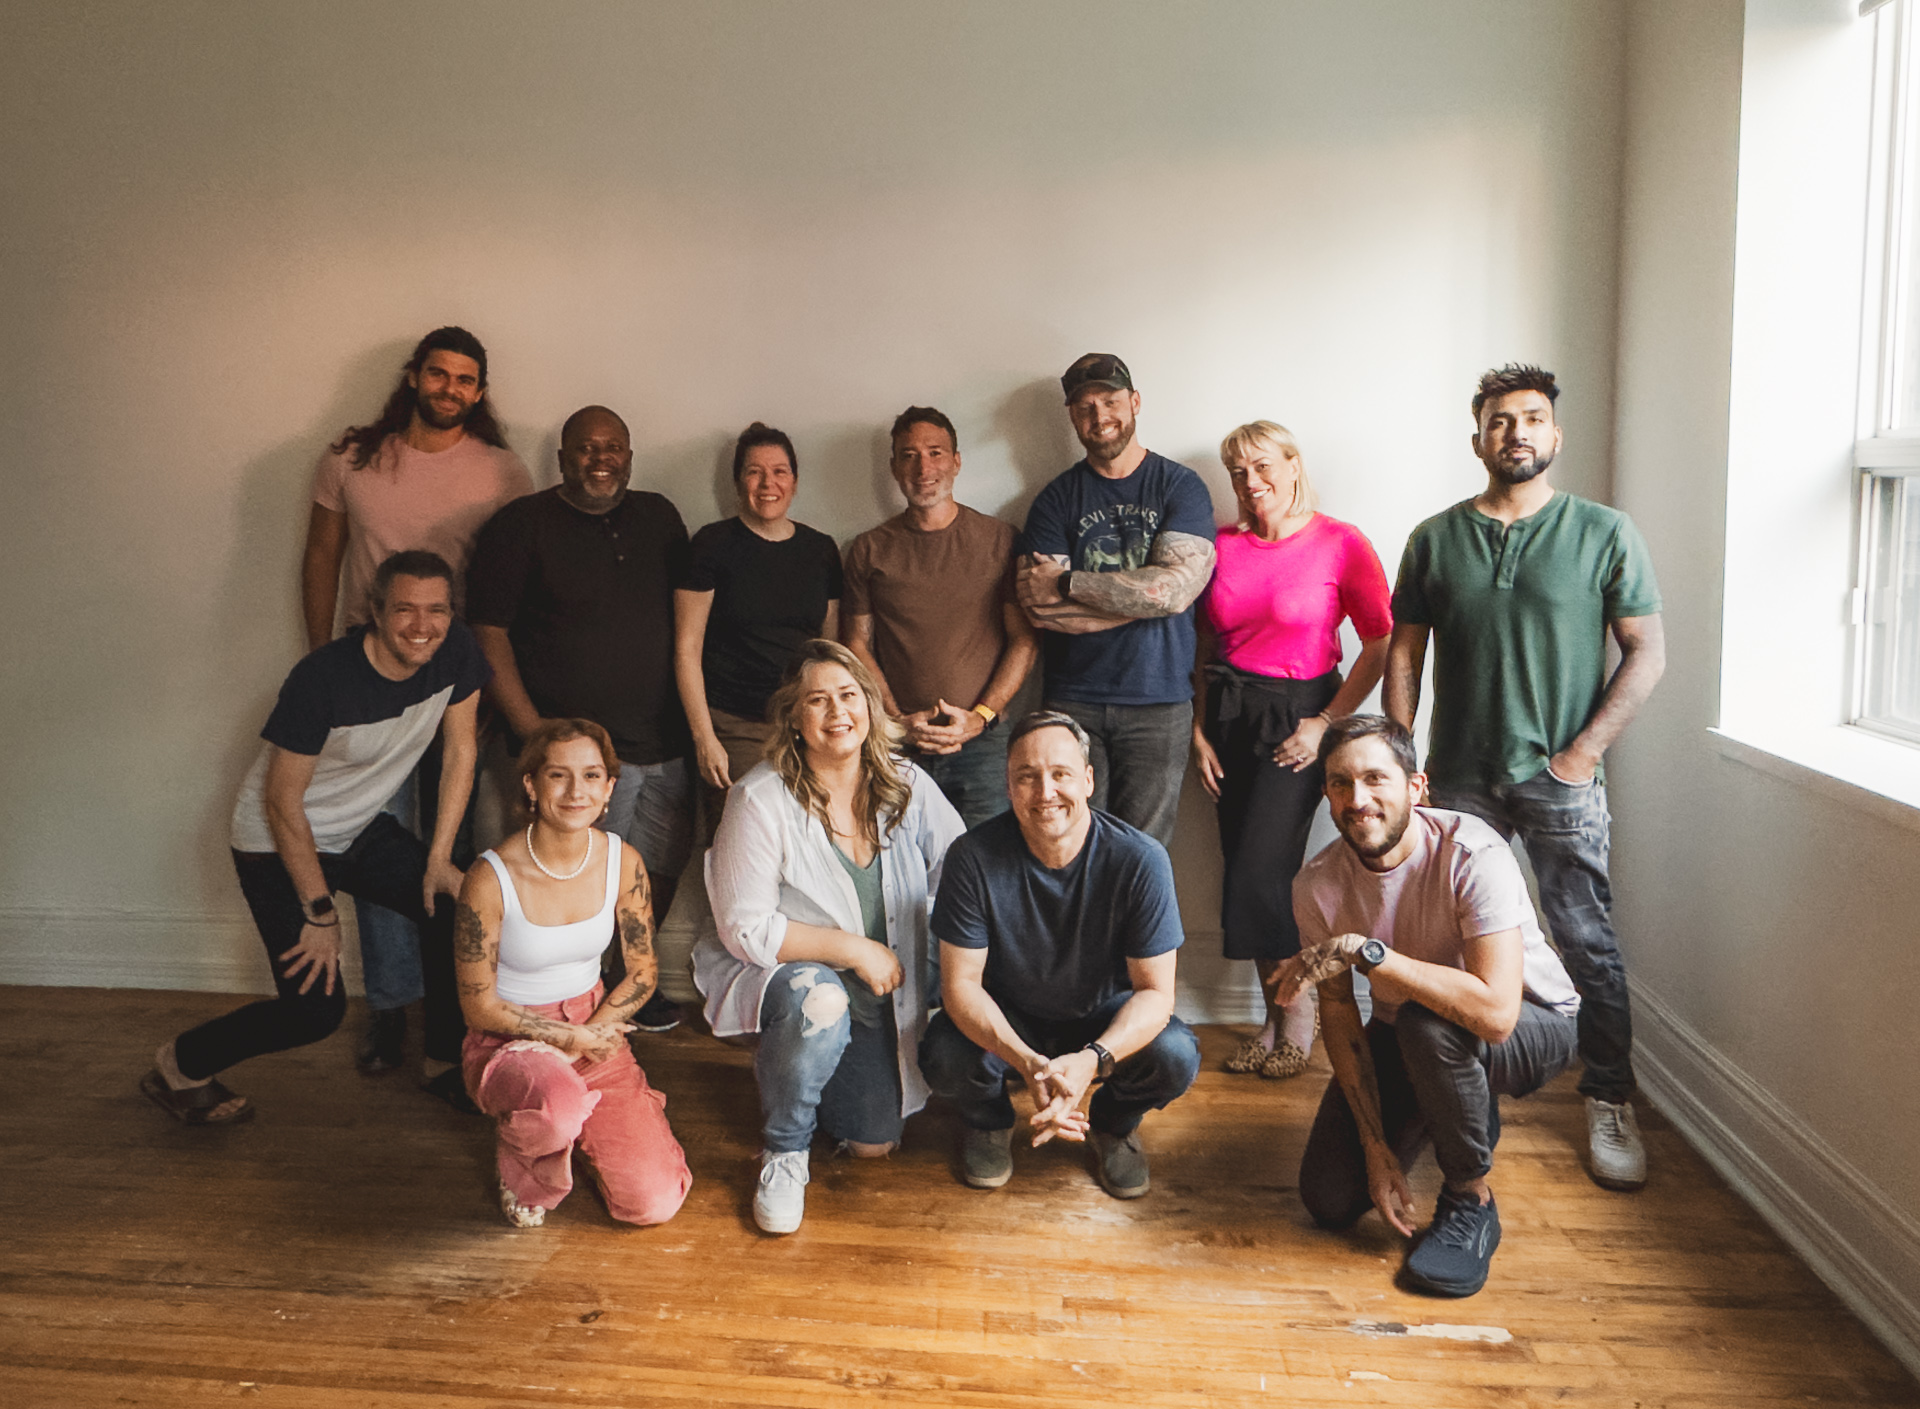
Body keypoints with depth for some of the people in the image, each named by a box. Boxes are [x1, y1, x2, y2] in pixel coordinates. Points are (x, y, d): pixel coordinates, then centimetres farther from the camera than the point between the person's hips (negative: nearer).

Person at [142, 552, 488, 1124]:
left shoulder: (456, 652, -16)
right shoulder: (324, 678, -31)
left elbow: (460, 749, -3)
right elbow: (283, 797, -23)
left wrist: (440, 857, -5)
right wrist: (320, 912, -20)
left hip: (361, 828, 6)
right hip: (277, 841, -6)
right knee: (316, 1009, -11)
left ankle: (445, 1061, 14)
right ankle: (178, 1067, 16)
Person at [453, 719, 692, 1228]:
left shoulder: (623, 862, -8)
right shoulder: (490, 879, -20)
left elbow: (643, 972, 2)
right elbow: (479, 1007, -11)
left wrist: (591, 1034, -12)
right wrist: (569, 1037, -15)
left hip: (594, 1026, 4)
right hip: (508, 1040, -4)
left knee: (655, 1203, -8)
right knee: (557, 1099, -41)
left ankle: (575, 1122, 22)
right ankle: (519, 1155, -2)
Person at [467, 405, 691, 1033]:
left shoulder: (659, 517, 12)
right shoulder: (521, 525, -4)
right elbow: (488, 634, -7)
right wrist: (531, 728, -14)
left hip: (663, 744, 6)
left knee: (661, 871, 14)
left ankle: (630, 977, 35)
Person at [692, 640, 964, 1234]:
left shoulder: (908, 787, -6)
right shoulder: (760, 799, -17)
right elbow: (744, 928, -18)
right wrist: (853, 949, -22)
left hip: (880, 995, 4)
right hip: (783, 974, -4)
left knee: (873, 1143, -1)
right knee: (819, 999, -38)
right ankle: (783, 1151, -11)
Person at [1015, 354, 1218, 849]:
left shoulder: (1180, 487, 4)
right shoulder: (1055, 500, 8)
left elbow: (1177, 587, -12)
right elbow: (1039, 608, -5)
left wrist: (1068, 584, -9)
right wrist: (1143, 595, -10)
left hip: (1159, 702, -1)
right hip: (1074, 704, 1)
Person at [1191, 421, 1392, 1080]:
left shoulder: (1342, 544, -7)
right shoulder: (1222, 546, 6)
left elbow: (1381, 645, -6)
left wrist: (1326, 723, -12)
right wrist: (1199, 729, 5)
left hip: (1298, 715, -5)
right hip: (1228, 714, 5)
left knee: (1262, 872, -10)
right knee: (1243, 872, 5)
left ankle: (1301, 1012, 12)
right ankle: (1276, 1017, 20)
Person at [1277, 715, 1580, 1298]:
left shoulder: (1473, 855, -31)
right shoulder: (1317, 884, -16)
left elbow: (1495, 1011, -42)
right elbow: (1340, 1016, -10)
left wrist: (1363, 950, -42)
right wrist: (1376, 1146, -15)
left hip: (1532, 1027, -5)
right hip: (1403, 1036, 5)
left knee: (1427, 1023, -38)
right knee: (1329, 1201, -3)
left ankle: (1471, 1203, -12)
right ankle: (1467, 1114, 25)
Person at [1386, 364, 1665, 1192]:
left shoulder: (1605, 534, 0)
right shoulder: (1435, 539, 7)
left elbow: (1646, 654, -1)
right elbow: (1404, 653, 8)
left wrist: (1583, 751, -9)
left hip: (1560, 777, -2)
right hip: (1459, 778, 2)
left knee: (1587, 943, -1)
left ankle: (1611, 1106, 12)